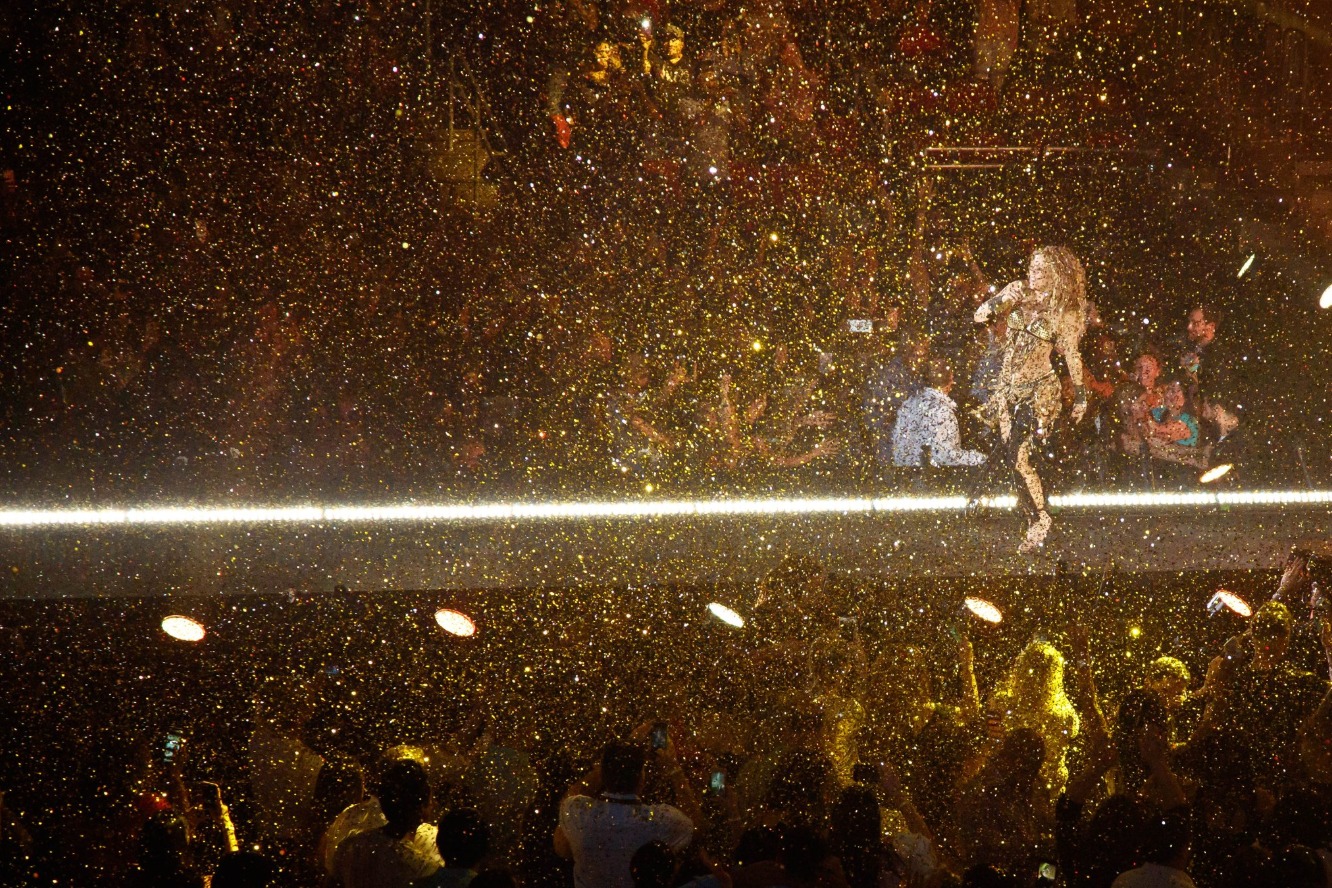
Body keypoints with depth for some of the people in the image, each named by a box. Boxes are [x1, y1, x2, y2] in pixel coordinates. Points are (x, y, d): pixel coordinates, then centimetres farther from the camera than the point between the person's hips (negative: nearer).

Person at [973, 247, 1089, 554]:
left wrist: (1080, 396, 0)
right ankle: (1035, 522, 16)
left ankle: (1040, 519, 2)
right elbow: (981, 316, 5)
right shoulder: (1020, 293, 5)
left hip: (1038, 389, -5)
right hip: (1008, 386, 6)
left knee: (1020, 459, -14)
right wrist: (1002, 298, -10)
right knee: (1014, 459, 6)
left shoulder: (1064, 313, -5)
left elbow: (1072, 356, -1)